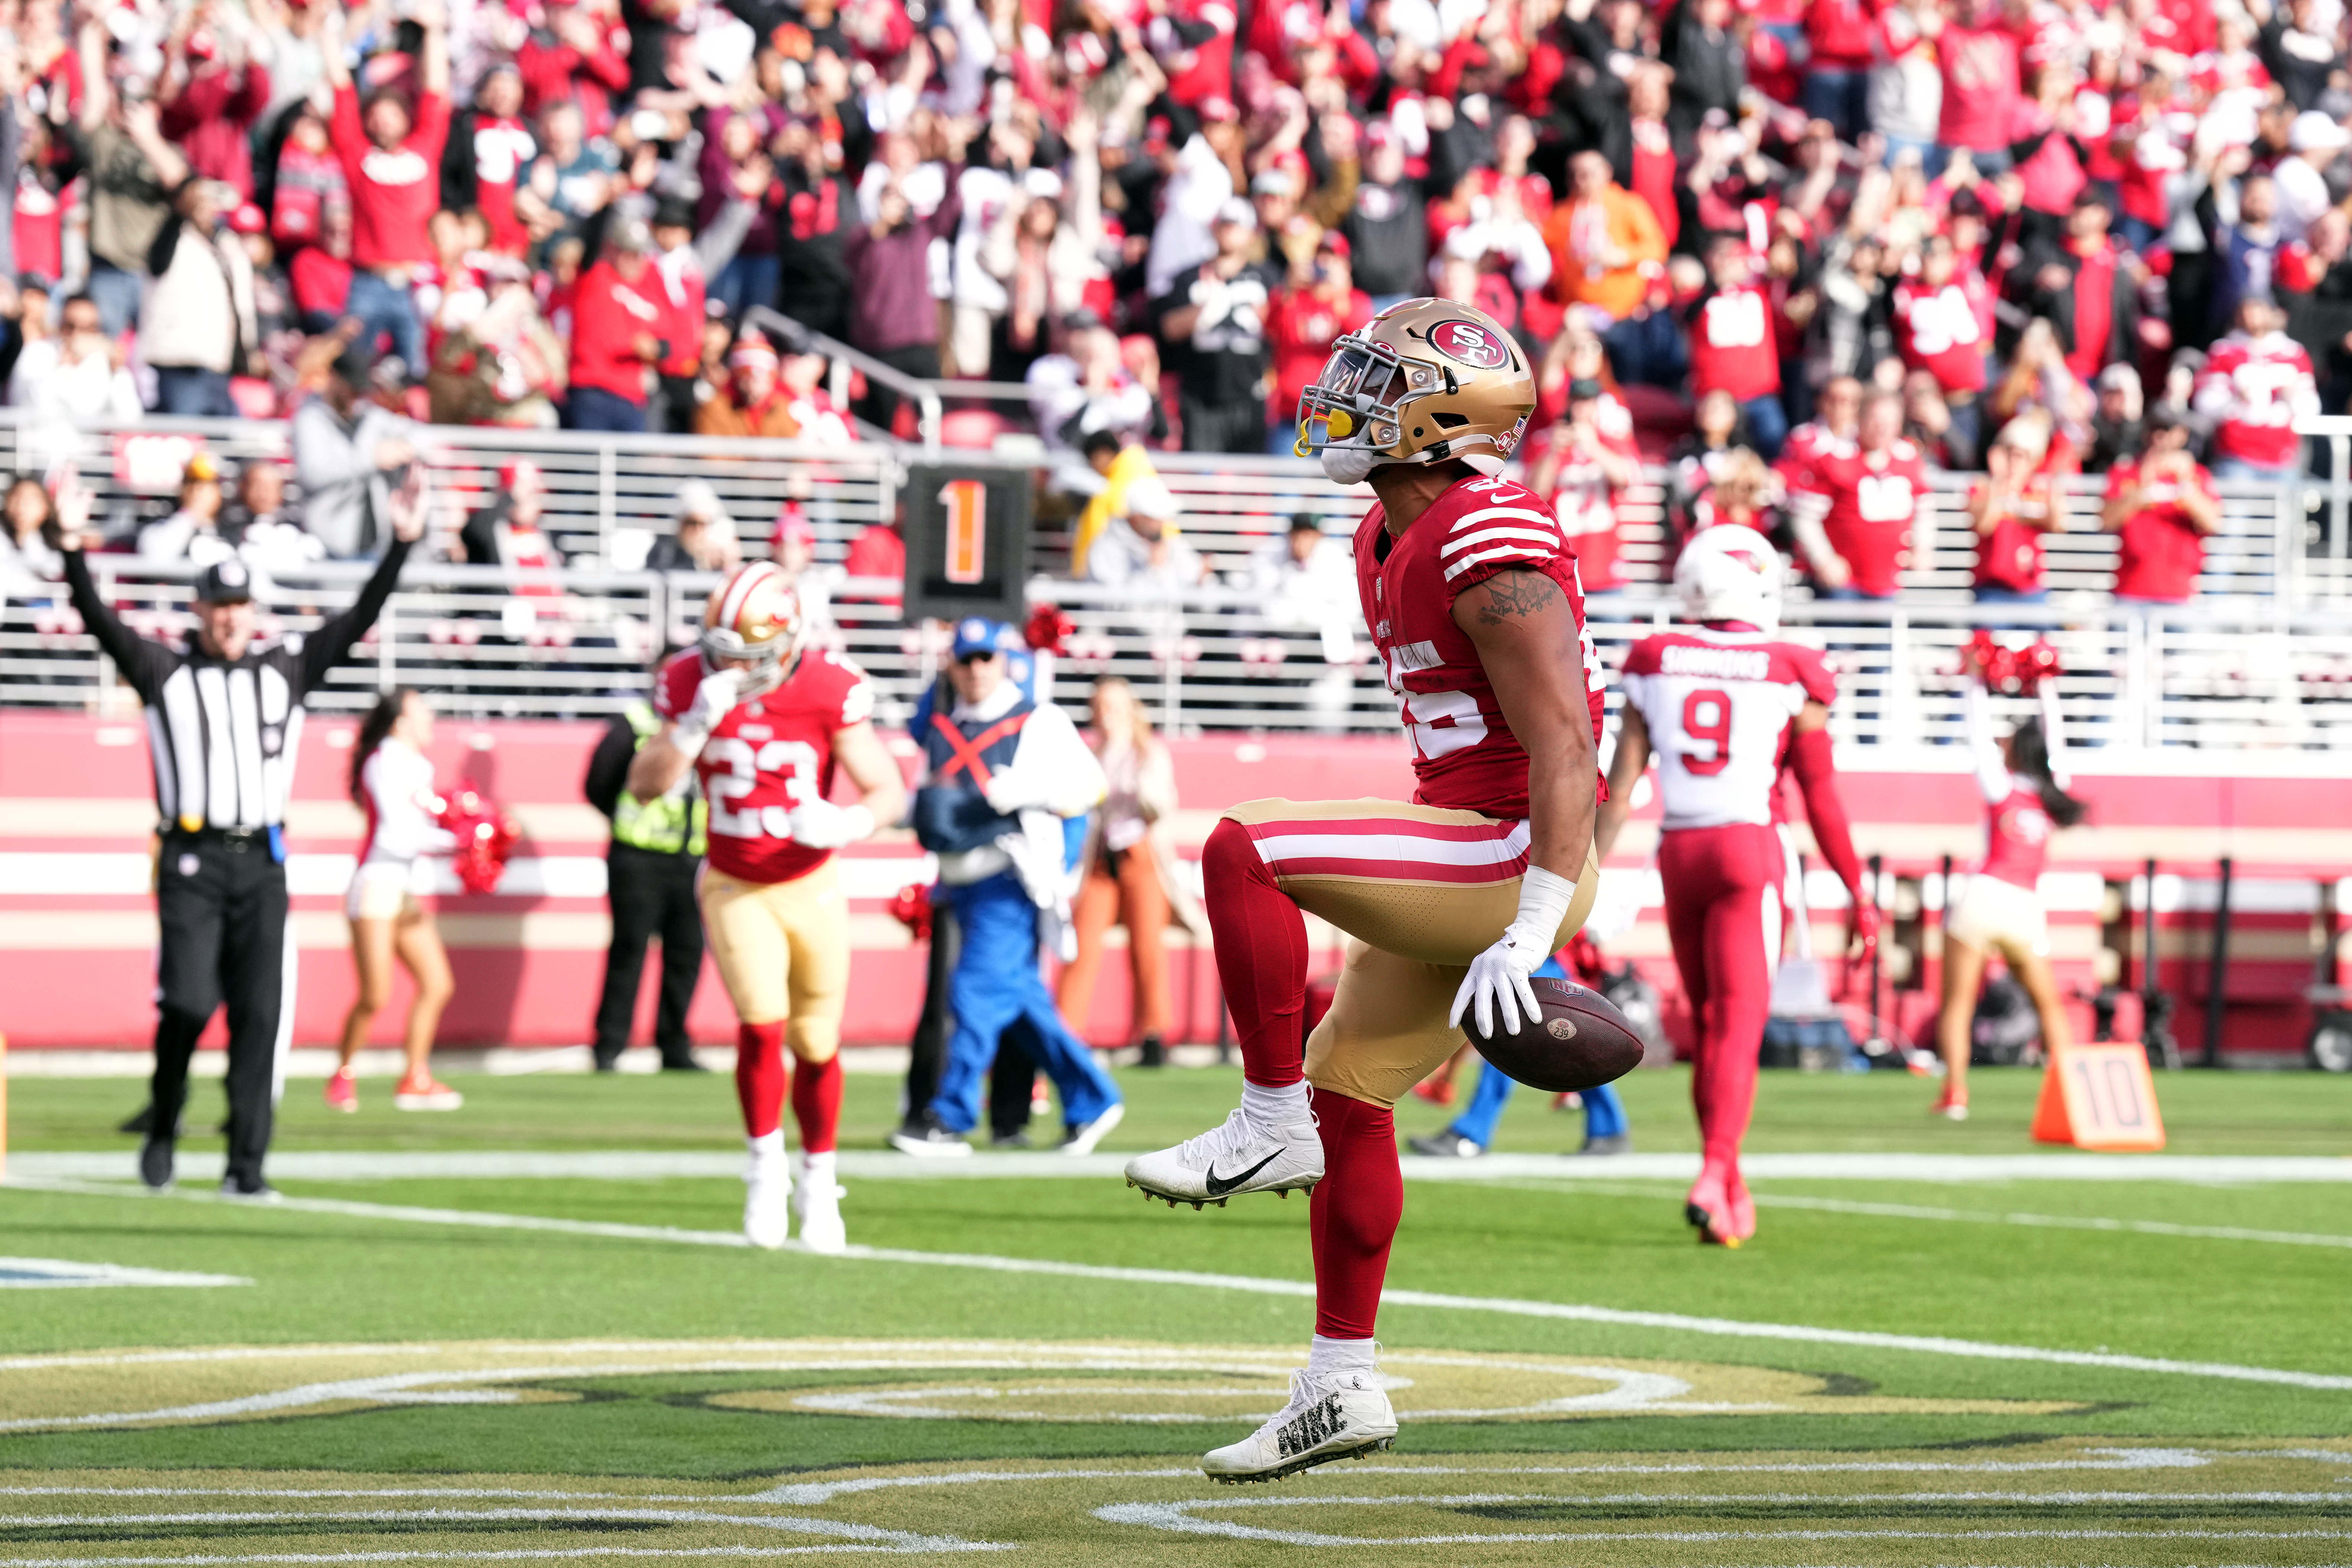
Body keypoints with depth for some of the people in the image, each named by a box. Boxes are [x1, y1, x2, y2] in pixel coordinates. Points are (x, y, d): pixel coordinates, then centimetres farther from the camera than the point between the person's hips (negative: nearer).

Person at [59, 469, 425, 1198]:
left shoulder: (286, 670, 12)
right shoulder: (164, 672, 5)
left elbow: (357, 620, 10)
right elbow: (100, 620, -6)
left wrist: (402, 545, 2)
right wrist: (74, 547, -20)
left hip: (263, 862, 3)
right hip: (193, 861, -3)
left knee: (259, 1014, -2)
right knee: (189, 1001, -13)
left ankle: (246, 1165, 1)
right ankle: (163, 1129, 12)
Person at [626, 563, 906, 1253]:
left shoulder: (827, 691, -18)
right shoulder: (692, 686, -12)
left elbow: (887, 790, -13)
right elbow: (645, 786, -14)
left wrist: (846, 823, -35)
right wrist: (694, 726, -29)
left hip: (812, 885, 0)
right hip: (734, 886, 0)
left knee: (816, 1043, 8)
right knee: (763, 1023, -19)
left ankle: (818, 1182, 29)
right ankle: (766, 1169, 1)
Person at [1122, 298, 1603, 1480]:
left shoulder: (1489, 549, -19)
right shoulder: (1392, 541, 13)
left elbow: (1564, 746, -24)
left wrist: (1529, 930, -29)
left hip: (1512, 858, -10)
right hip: (1461, 864, 10)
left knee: (1242, 854, -22)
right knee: (1348, 1098, 12)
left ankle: (1270, 1124, -9)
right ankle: (1342, 1389, 19)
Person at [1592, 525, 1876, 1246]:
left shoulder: (1656, 666, 4)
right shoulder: (1788, 678, -4)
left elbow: (1620, 786, 3)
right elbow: (1823, 801, 1)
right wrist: (1858, 894, 9)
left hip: (1678, 852, 4)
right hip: (1748, 850, -3)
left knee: (1710, 1023, 16)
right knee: (1739, 1022, -5)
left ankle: (1732, 1189, 21)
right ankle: (1714, 1174, -23)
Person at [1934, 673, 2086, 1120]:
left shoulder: (2001, 789, 1)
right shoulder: (2052, 795, 10)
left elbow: (1979, 739, 9)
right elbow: (2054, 743, 23)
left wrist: (1976, 687, 20)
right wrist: (2047, 690, 33)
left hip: (1984, 896, -4)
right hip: (2027, 911, 4)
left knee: (1957, 1004, 0)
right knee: (2050, 1007, 15)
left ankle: (1955, 1094, -13)